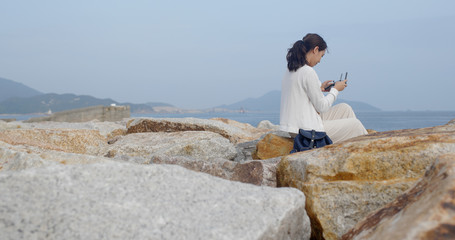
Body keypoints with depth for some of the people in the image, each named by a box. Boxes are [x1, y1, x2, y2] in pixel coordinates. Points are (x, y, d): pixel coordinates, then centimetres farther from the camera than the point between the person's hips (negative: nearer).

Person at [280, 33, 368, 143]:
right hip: (306, 132, -9)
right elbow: (322, 106, -13)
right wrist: (335, 89, 2)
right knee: (355, 124, 7)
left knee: (345, 109, 18)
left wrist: (320, 88, 15)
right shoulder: (308, 72, -19)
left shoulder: (290, 71, 10)